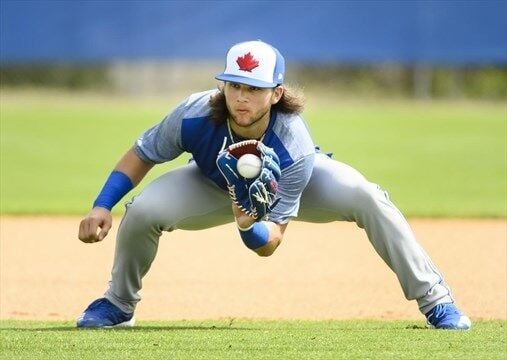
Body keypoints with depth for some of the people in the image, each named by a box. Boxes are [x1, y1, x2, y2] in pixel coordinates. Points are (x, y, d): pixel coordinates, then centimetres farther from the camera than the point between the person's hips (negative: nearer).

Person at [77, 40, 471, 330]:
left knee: (366, 197, -29)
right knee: (143, 210, -27)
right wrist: (101, 207, -29)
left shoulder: (295, 146, -39)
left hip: (289, 181, -1)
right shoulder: (194, 116, -37)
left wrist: (249, 223, -56)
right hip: (215, 183, 2)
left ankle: (435, 301, -14)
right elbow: (141, 155, -17)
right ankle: (118, 305, 4)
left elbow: (270, 242, -33)